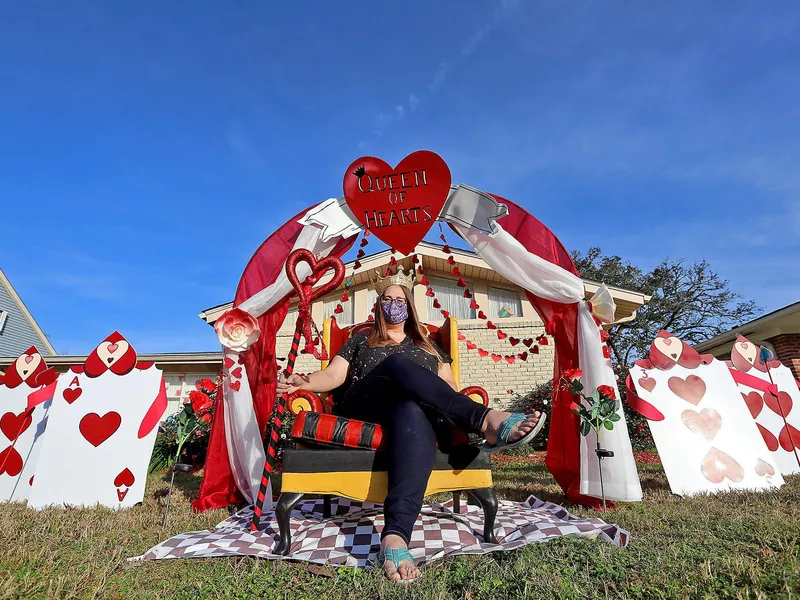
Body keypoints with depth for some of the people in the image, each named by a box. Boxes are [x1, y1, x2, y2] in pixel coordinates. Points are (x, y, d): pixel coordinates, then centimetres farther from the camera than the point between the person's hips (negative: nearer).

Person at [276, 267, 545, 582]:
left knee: (413, 412, -40)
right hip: (362, 410, 0)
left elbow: (448, 384, 19)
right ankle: (487, 421, -43)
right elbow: (334, 375, 12)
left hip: (415, 409, 1)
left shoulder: (426, 343, 28)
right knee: (398, 364, -33)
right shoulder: (362, 339, 25)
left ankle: (395, 535, -53)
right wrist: (305, 381, -10)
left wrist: (457, 406, -5)